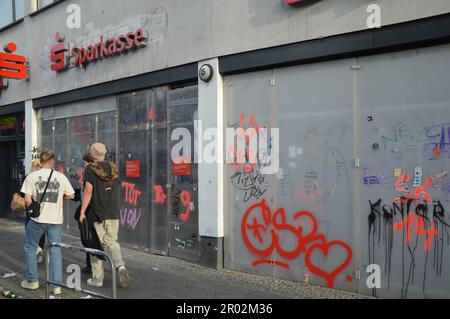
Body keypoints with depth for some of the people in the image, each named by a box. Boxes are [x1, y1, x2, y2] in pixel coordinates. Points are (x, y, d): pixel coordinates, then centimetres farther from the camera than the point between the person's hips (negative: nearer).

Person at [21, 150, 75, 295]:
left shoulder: (31, 176, -5)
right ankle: (56, 285, 11)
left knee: (30, 248, 20)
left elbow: (27, 200, -9)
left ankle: (32, 281, 27)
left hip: (37, 219, -1)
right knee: (55, 251, 10)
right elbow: (71, 196, 4)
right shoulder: (61, 177, -2)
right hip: (55, 219, 1)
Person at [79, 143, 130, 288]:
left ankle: (97, 278, 14)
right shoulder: (113, 168, 7)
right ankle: (120, 265, -10)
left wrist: (82, 211, -13)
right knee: (112, 242, 14)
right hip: (113, 212, 4)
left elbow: (88, 191, -16)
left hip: (96, 213, -4)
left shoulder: (90, 169, -8)